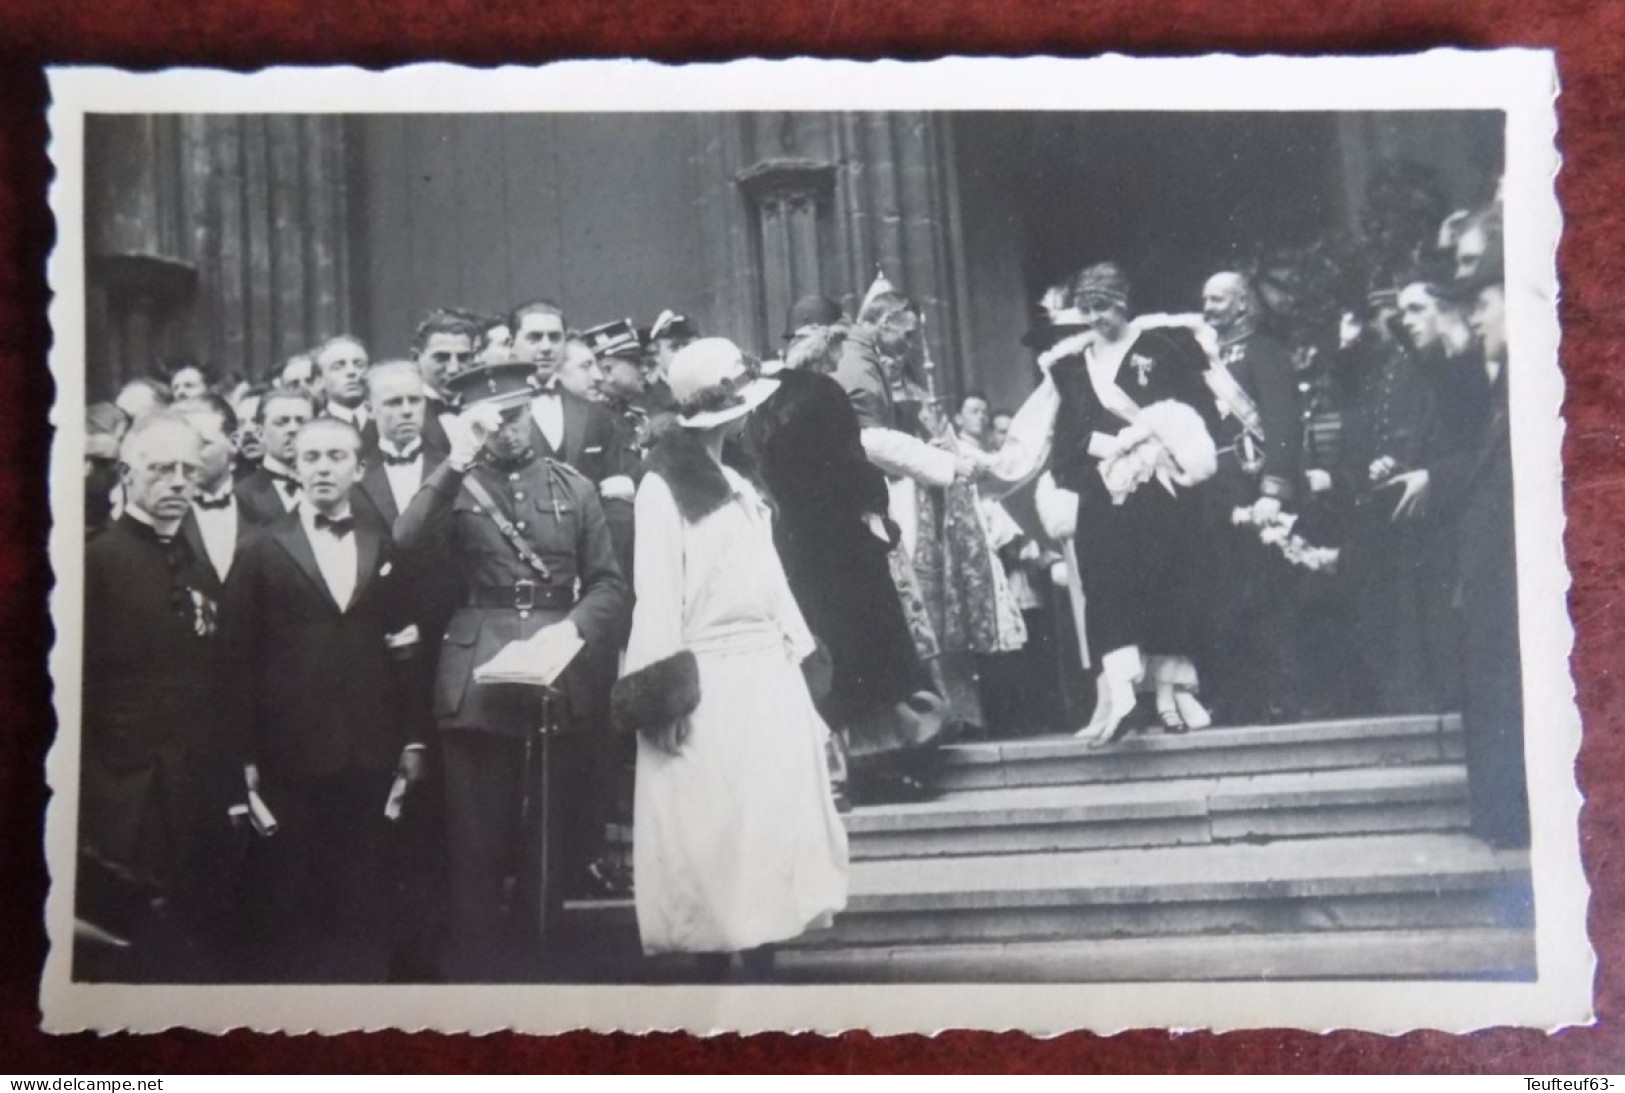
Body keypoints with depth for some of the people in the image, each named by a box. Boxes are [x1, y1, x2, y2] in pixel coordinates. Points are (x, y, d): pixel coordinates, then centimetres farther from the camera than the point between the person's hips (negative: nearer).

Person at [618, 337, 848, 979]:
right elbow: (655, 593, -11)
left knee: (772, 831, 7)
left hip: (766, 674, 8)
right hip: (706, 684, -8)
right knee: (712, 836, -2)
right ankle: (716, 966, 5)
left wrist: (796, 658, 12)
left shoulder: (737, 485, 17)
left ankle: (762, 965, 13)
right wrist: (664, 690, -17)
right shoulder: (663, 487, -7)